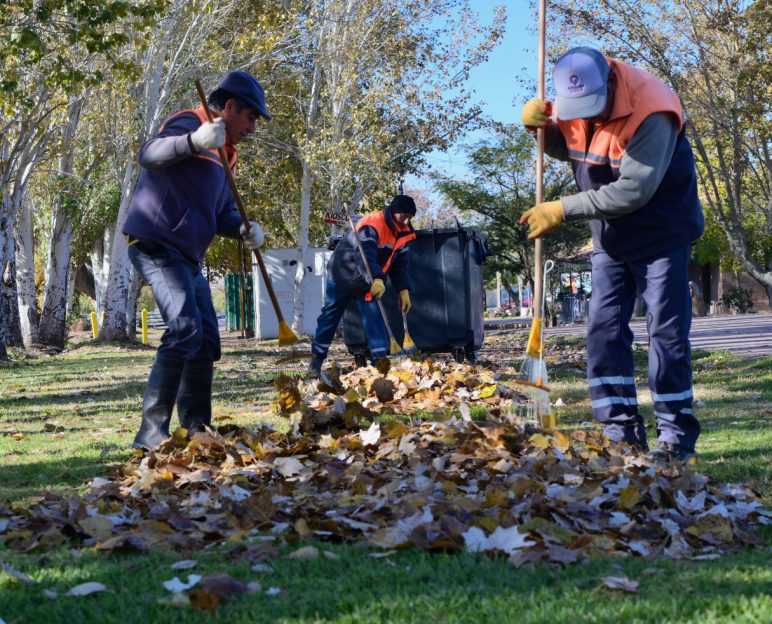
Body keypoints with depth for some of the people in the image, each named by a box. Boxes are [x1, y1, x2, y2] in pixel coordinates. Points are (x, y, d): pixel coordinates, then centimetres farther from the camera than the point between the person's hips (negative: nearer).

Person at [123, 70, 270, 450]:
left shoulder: (222, 155, 20)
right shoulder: (190, 123, -9)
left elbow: (223, 213, 17)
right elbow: (149, 155, -28)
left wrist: (244, 229, -7)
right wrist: (194, 141, -47)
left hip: (187, 257, 10)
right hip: (157, 245, -10)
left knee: (206, 340, 10)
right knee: (185, 331, -22)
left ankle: (195, 431, 16)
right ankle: (151, 434, -22)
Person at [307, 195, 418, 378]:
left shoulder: (404, 234, -3)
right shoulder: (371, 224, -29)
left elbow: (401, 264, 3)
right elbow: (365, 254, -43)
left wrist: (403, 290, -9)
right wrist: (375, 279, -56)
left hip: (369, 283, 6)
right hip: (342, 276, -6)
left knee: (375, 319, -6)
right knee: (330, 316, 2)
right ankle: (316, 360, 11)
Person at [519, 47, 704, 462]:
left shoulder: (651, 113, -28)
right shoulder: (572, 102, -7)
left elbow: (633, 190, -33)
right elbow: (565, 149, 14)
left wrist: (563, 210, -31)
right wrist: (540, 126, -10)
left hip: (660, 236, -6)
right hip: (610, 240, 6)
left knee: (667, 333, -4)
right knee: (604, 331, 1)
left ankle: (676, 435, 5)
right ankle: (622, 432, 5)